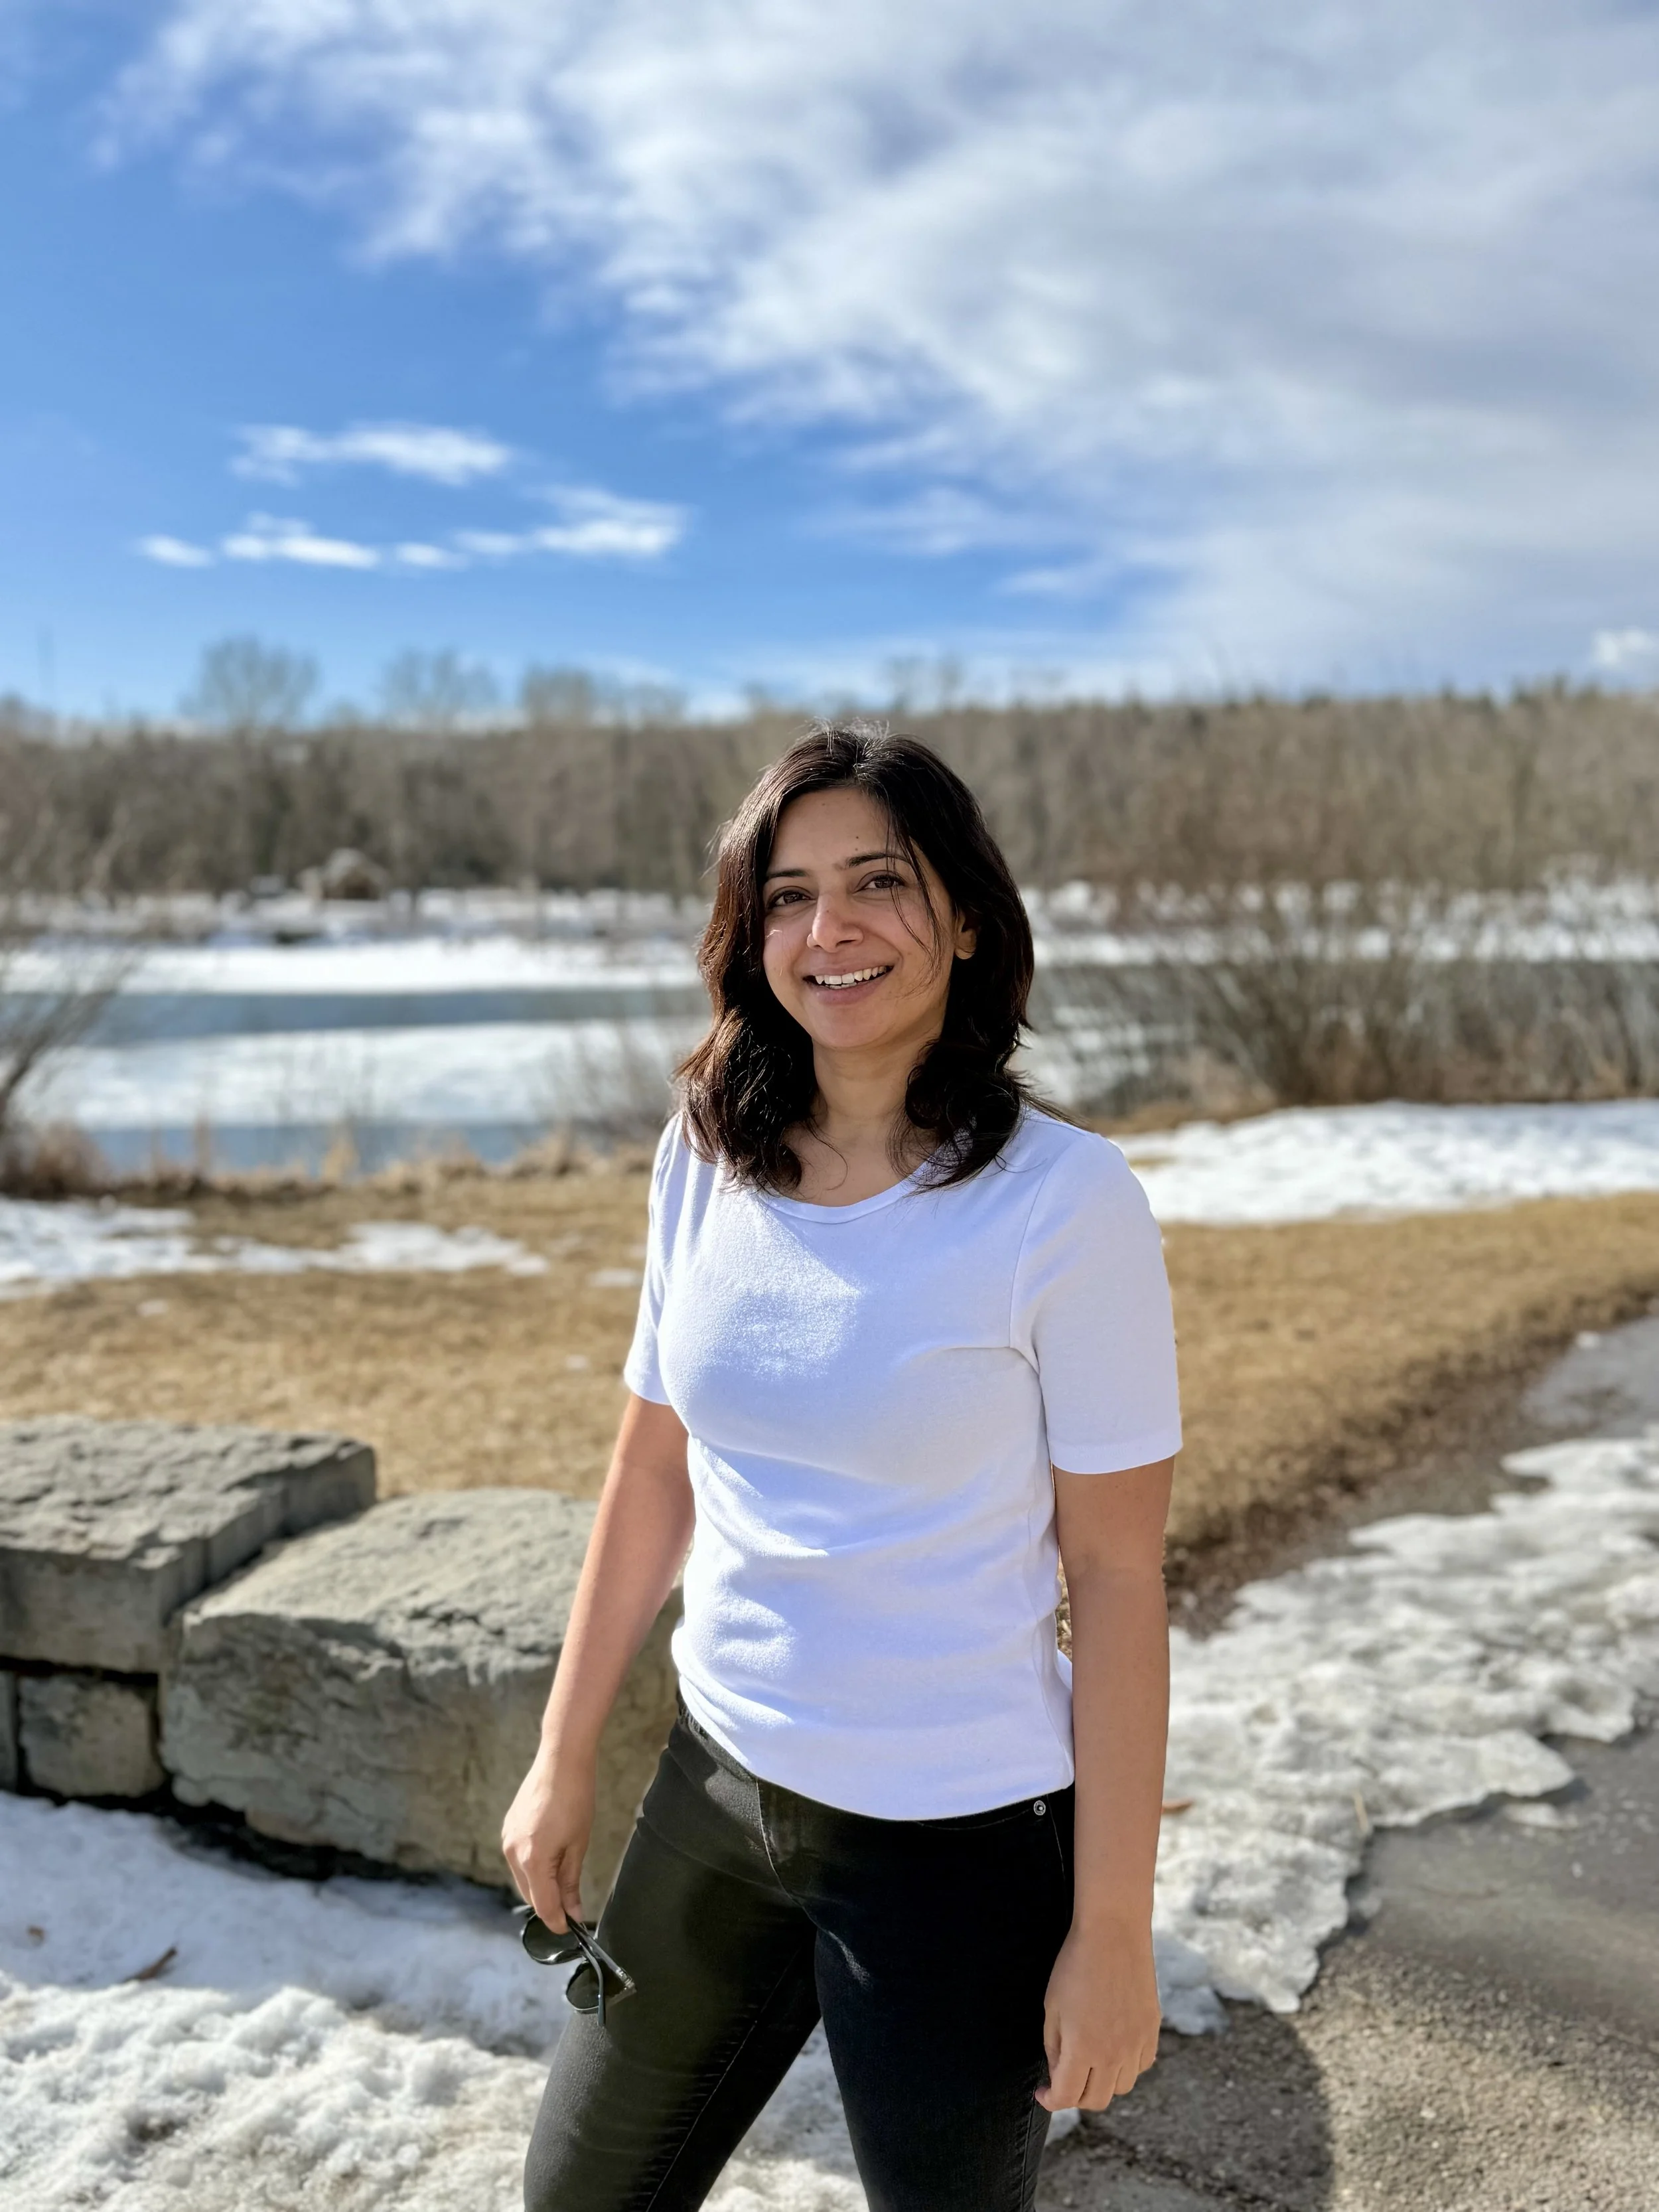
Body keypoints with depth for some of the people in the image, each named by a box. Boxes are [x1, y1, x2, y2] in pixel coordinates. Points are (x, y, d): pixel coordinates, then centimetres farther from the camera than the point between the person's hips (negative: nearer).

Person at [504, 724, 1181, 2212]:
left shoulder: (1062, 1201, -18)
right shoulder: (707, 1158, -3)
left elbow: (1118, 1581, -14)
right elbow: (655, 1470, 6)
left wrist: (1113, 1933, -11)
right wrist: (565, 1758, 10)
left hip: (959, 1841, -5)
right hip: (720, 1786, 5)